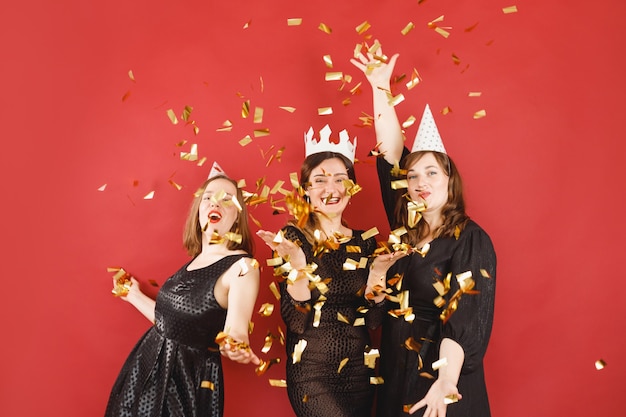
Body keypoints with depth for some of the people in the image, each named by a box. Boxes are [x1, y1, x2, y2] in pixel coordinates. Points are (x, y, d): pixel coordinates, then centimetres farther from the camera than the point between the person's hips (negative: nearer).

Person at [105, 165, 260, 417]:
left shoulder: (242, 266, -16)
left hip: (188, 381, -7)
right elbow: (174, 321, 9)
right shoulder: (195, 260, 5)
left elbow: (235, 331, -25)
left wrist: (235, 348, -47)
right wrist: (135, 296, 21)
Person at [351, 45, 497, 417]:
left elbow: (465, 318, -20)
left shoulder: (472, 240, -13)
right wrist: (381, 88, -2)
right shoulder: (406, 228, 1)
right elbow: (390, 154, -1)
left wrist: (446, 383, -30)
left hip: (442, 375, -5)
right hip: (395, 371, 5)